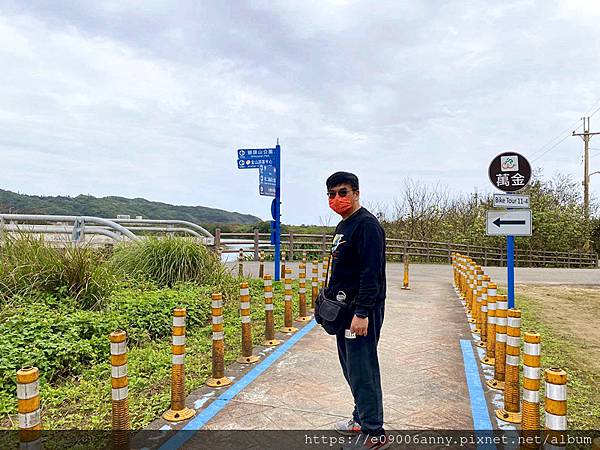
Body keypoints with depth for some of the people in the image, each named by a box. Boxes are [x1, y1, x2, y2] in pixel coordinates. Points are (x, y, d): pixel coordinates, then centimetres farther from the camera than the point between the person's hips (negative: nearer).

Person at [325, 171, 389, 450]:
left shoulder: (366, 225, -15)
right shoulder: (343, 226, 16)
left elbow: (371, 273, -22)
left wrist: (362, 313, -25)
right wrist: (329, 300, 19)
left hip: (361, 311, -10)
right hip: (344, 309, 10)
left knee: (362, 371, -2)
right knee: (351, 368, 18)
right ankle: (361, 419, 34)